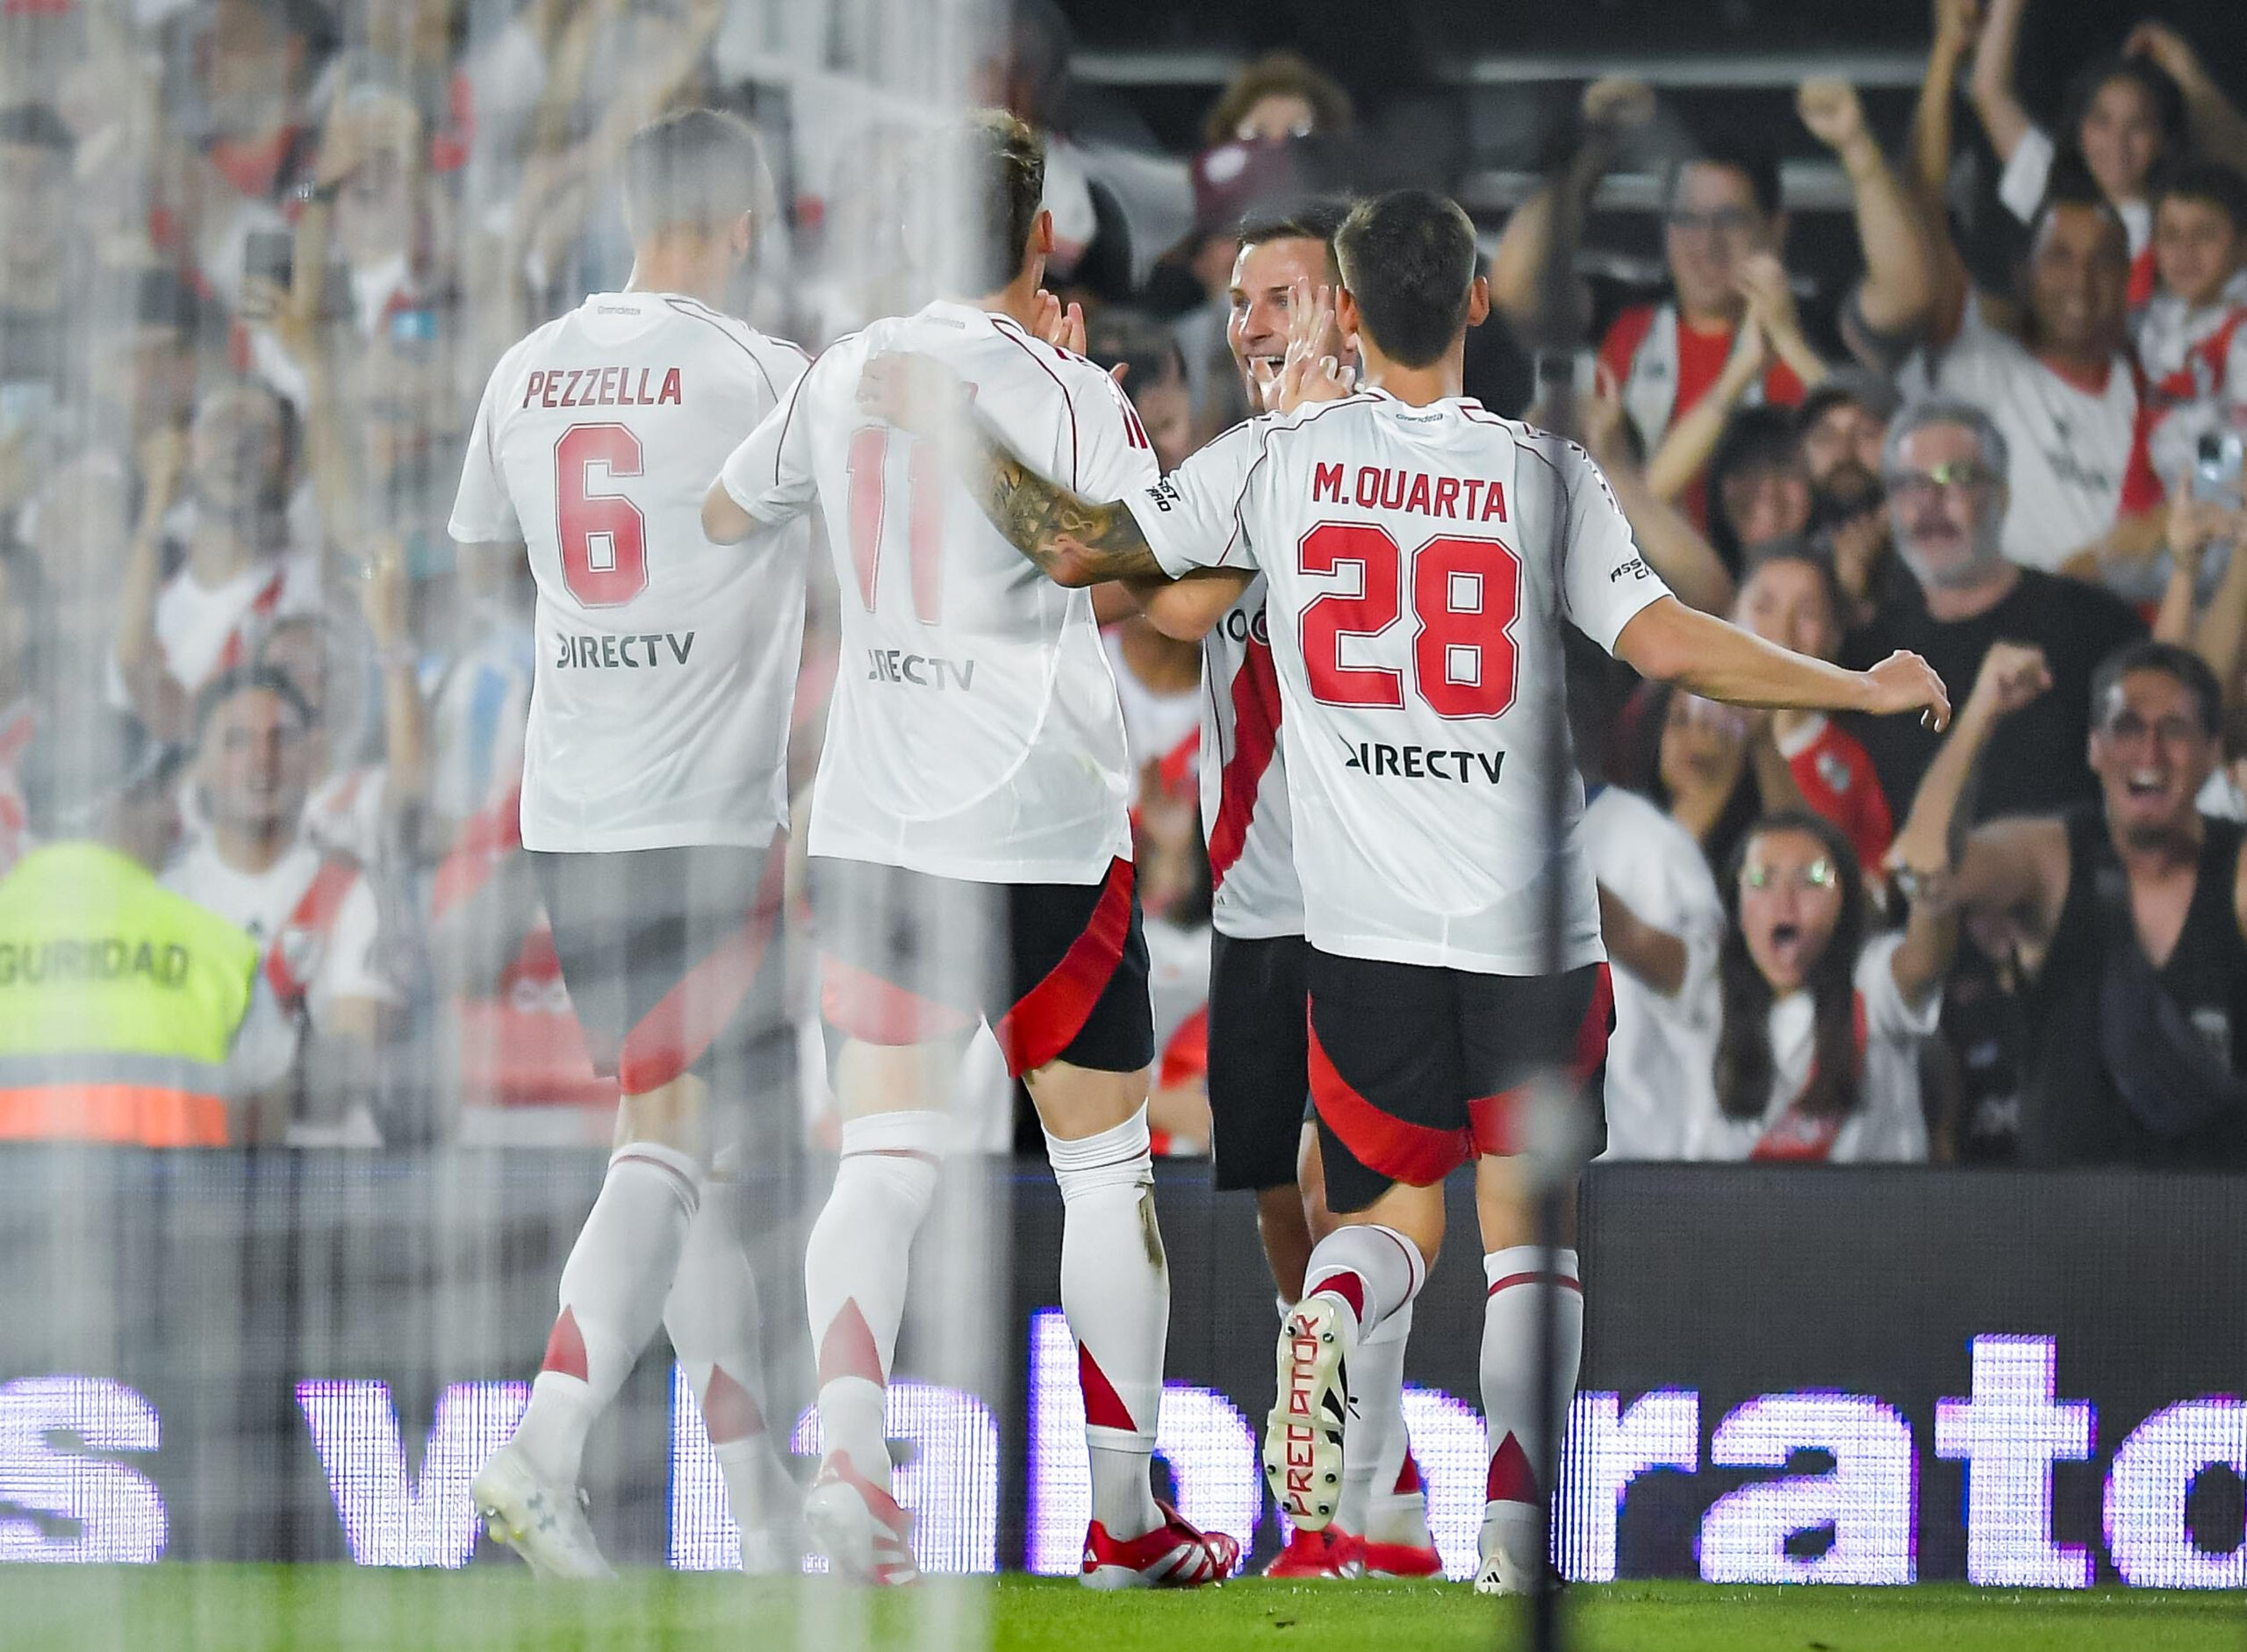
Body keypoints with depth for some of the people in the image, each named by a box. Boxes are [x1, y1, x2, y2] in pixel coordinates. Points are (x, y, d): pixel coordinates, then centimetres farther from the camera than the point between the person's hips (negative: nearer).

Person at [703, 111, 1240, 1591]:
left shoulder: (845, 378, 5)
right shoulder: (1072, 396, -9)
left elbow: (725, 513, 22)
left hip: (871, 824, 4)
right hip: (1045, 830, -4)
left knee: (885, 1160, 3)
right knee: (1107, 1168, 8)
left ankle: (847, 1448, -20)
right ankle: (1125, 1513, 12)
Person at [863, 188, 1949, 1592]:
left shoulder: (1280, 459, -1)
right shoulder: (1544, 474, -4)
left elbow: (1078, 546, 3)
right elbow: (1672, 645, -9)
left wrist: (957, 434, 17)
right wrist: (1868, 690, 2)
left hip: (1365, 922, 1)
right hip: (1530, 920, -1)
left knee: (1398, 1207, 16)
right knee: (1529, 1227, 6)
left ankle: (1330, 1316, -19)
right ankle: (1514, 1527, -11)